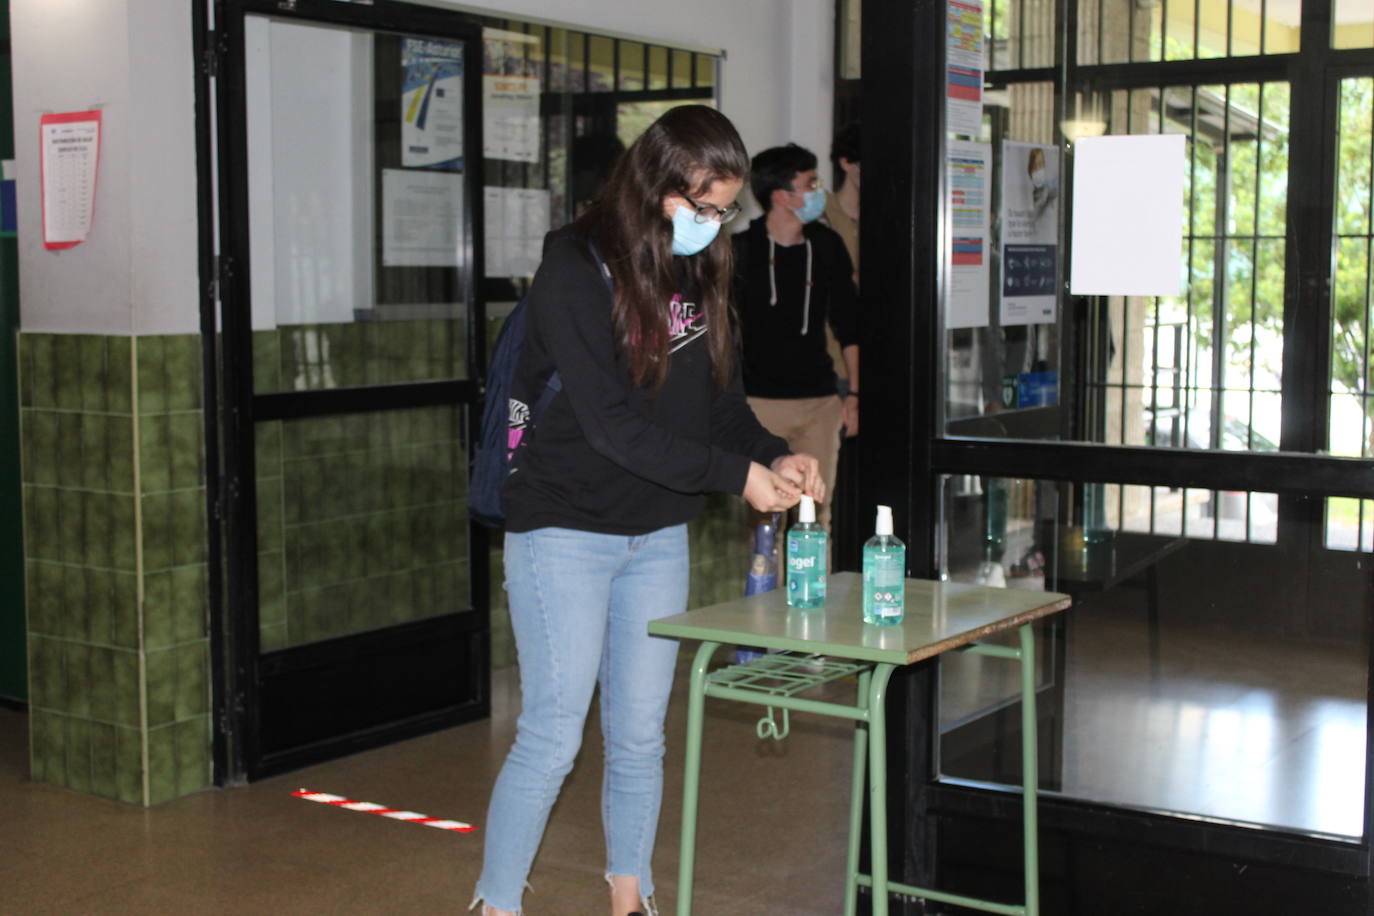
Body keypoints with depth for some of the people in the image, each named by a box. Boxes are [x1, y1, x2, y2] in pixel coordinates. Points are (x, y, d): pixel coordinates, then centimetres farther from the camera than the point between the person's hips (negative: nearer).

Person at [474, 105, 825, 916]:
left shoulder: (701, 275, 5)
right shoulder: (575, 270, -15)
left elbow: (723, 401, 8)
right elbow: (612, 423, -22)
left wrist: (774, 457, -12)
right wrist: (737, 475, -23)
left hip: (658, 537, 6)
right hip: (566, 533, -6)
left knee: (640, 735, 12)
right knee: (553, 737, -4)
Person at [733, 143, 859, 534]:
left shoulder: (827, 245, 8)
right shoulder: (742, 250, -3)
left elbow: (848, 324, 15)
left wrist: (854, 393, 11)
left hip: (820, 402, 4)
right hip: (760, 400, -3)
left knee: (818, 511, 4)